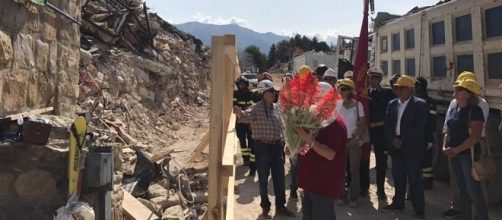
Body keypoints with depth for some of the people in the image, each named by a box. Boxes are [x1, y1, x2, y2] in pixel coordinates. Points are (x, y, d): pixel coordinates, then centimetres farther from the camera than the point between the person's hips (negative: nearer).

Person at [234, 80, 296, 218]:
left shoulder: (276, 108, 8)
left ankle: (280, 206, 28)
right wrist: (239, 114, -54)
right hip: (263, 147, -5)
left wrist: (282, 143, 14)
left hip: (277, 146, 6)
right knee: (263, 179, 8)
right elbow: (245, 117, -32)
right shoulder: (256, 109, -12)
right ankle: (265, 207, 25)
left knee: (279, 178, 12)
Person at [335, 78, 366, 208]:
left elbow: (363, 124, -4)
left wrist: (357, 138, -12)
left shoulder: (358, 104, -6)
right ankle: (342, 195, 18)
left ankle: (354, 197, 15)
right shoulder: (337, 104, 0)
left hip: (354, 141, -2)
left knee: (354, 169, 4)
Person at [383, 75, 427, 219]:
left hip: (412, 148, -5)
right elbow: (387, 124, 8)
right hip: (396, 147, 5)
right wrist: (393, 139, -7)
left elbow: (419, 127, -13)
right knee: (398, 178, 14)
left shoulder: (420, 104, -5)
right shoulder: (392, 104, 11)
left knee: (415, 180, 0)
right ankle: (398, 203, 28)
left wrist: (403, 140, -15)